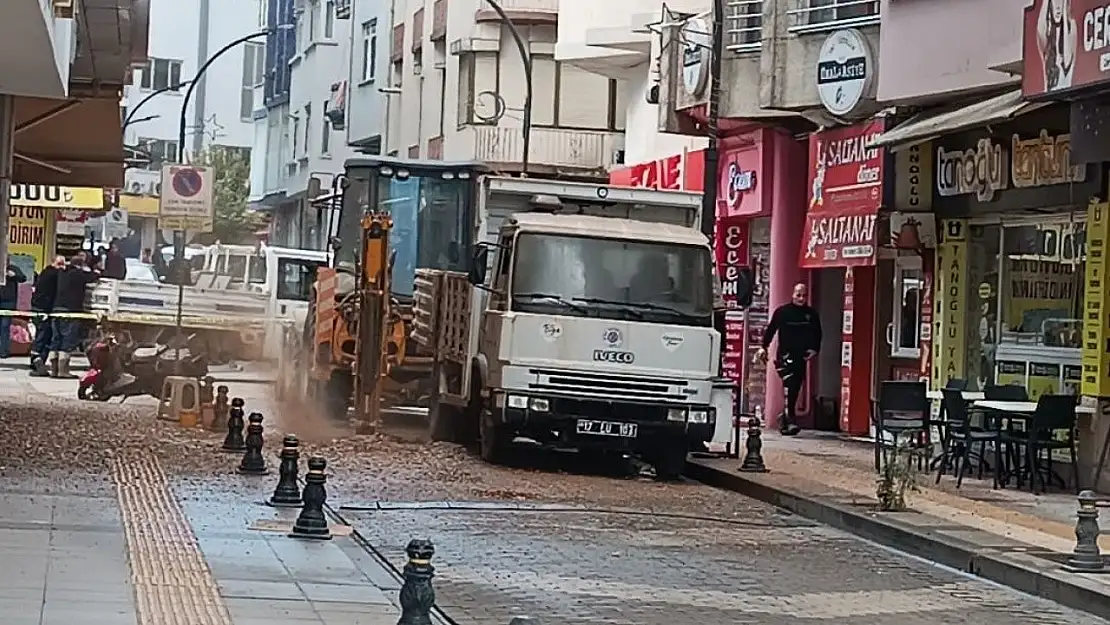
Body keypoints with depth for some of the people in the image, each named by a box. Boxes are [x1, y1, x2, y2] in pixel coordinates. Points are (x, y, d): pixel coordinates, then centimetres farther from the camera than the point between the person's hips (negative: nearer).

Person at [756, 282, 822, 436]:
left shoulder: (812, 314, 9)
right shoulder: (782, 311, -1)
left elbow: (817, 334, 16)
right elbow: (771, 329, 4)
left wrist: (814, 350, 3)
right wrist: (763, 347, -1)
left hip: (802, 357, 4)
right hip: (785, 354, -4)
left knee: (795, 389, 7)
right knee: (789, 387, -19)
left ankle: (785, 422, 17)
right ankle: (791, 420, -25)